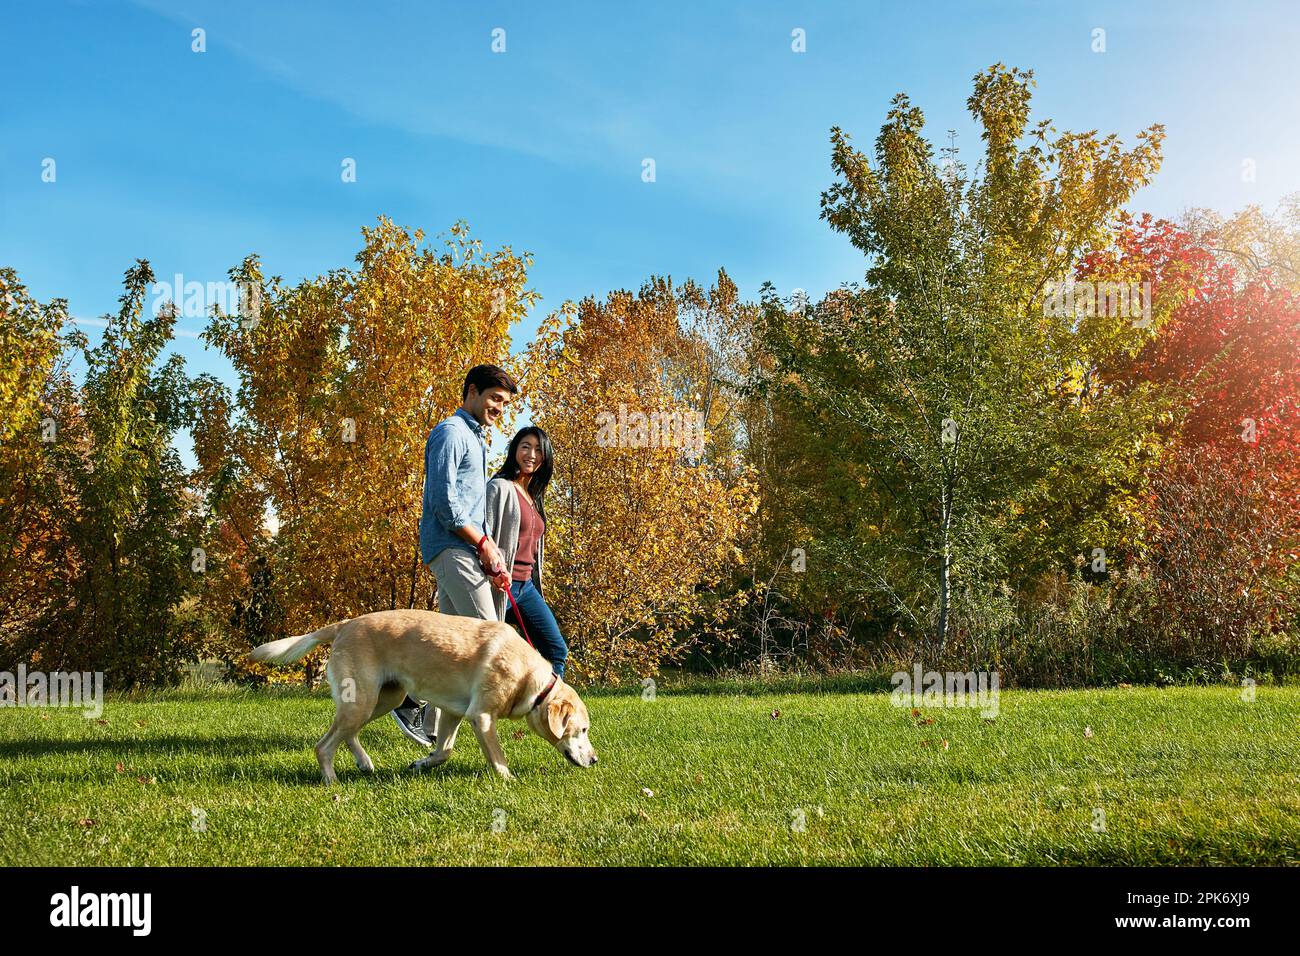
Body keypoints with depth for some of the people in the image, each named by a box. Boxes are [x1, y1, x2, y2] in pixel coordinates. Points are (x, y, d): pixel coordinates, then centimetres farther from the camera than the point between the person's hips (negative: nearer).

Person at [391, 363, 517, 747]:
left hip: (466, 549, 10)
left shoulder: (475, 439, 25)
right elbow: (444, 501, -16)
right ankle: (411, 700, -11)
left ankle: (429, 726, 10)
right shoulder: (451, 432, -6)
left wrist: (493, 559, 16)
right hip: (452, 547, -10)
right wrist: (484, 543, -12)